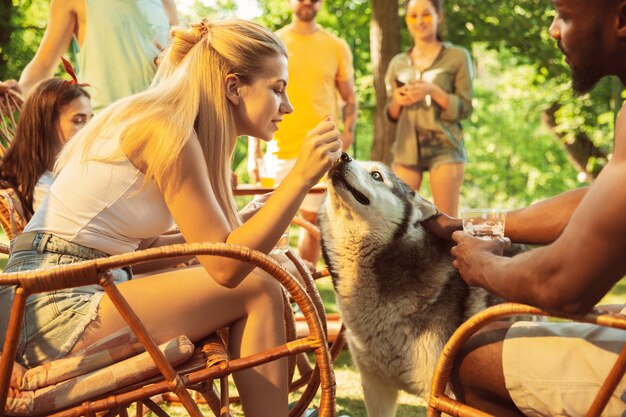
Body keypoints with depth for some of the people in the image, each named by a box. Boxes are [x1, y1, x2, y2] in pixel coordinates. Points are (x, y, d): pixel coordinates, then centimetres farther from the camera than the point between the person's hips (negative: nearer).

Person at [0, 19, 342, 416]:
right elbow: (225, 265, -17)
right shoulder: (167, 129, -16)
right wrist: (301, 177, -20)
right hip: (56, 308, -9)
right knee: (258, 290, -12)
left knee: (266, 273, 8)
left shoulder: (167, 123, 11)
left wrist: (254, 224, 9)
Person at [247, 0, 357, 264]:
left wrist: (347, 133, -5)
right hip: (280, 150, -1)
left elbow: (350, 98, 12)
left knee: (313, 219, 5)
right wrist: (253, 152, -1)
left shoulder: (337, 47, 7)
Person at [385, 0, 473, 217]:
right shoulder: (398, 63, 13)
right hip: (407, 148, 3)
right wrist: (396, 102, -5)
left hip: (444, 148, -3)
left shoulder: (457, 57, 3)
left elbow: (465, 108, -2)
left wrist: (432, 91, -16)